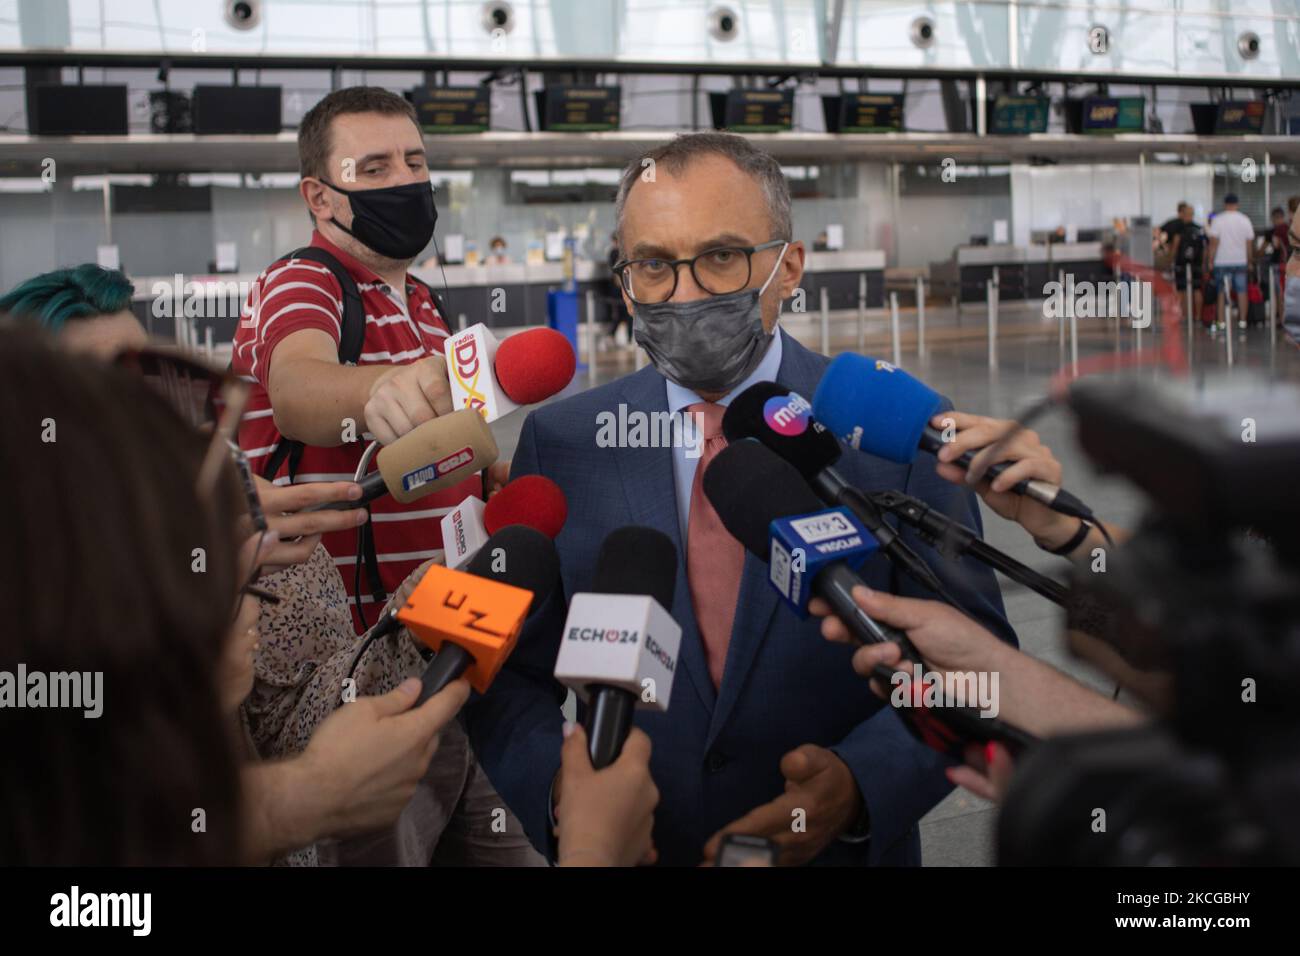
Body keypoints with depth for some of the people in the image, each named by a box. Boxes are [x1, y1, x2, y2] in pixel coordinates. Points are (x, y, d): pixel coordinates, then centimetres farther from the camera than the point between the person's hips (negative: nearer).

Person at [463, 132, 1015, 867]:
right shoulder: (561, 445, -5)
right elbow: (510, 668, -3)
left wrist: (861, 783, -25)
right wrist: (556, 783, -22)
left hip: (844, 846, -1)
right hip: (626, 845, 2)